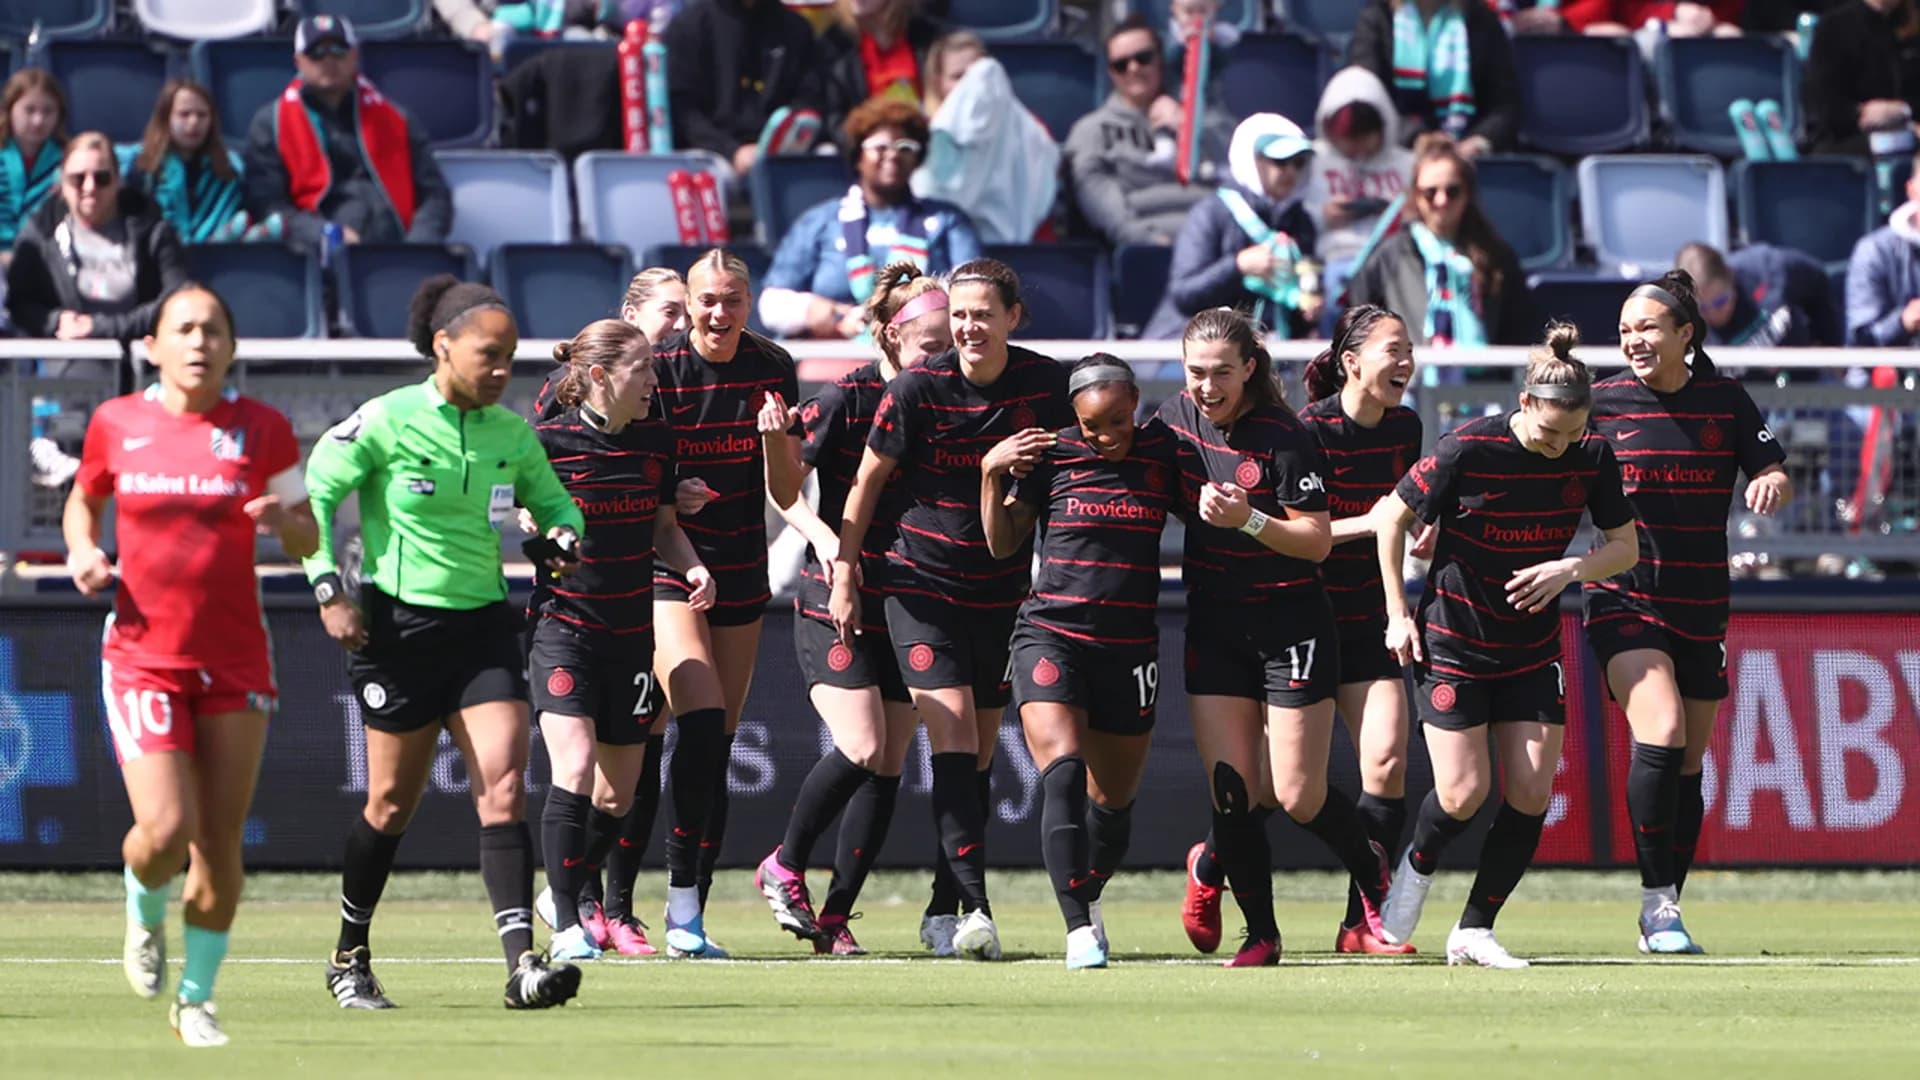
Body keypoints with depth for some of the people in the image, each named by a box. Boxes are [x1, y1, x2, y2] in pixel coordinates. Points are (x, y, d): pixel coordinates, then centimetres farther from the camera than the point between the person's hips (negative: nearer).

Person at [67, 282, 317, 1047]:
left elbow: (307, 541, 5)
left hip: (236, 660, 1)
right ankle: (144, 911, 21)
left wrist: (283, 521, -17)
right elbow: (83, 499, 20)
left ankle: (195, 997, 19)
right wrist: (82, 551, -1)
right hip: (142, 654, -1)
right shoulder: (115, 424, 1)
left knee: (220, 841, 1)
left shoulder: (261, 430, 0)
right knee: (165, 832, -15)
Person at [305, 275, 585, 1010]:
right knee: (393, 802, 5)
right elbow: (311, 493, -4)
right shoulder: (387, 421, -10)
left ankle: (523, 963, -18)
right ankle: (350, 959, 25)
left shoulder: (512, 434, 4)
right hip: (398, 626, -4)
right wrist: (328, 589, -10)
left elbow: (552, 500, 20)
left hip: (483, 625, 4)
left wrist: (564, 534, -3)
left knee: (503, 788, -11)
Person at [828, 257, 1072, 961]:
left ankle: (943, 911, 18)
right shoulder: (917, 388, -10)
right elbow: (867, 481, -1)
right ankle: (974, 908, -23)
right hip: (921, 583, -3)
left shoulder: (1045, 383, -3)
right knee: (952, 739, -16)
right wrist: (844, 579, -1)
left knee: (976, 758, 7)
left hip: (1003, 590, 3)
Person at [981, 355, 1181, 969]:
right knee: (1062, 772, -22)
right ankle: (1078, 929, -26)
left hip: (1130, 648, 2)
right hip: (1051, 636, -2)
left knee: (1114, 796, 11)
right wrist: (992, 474, -6)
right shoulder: (1050, 456, -1)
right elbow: (1002, 545, 5)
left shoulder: (1163, 453, 3)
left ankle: (1087, 895, 40)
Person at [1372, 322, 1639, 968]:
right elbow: (1390, 518, -7)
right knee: (1463, 794, -9)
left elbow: (1625, 548, 2)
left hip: (1532, 651, 4)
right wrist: (1398, 614, -7)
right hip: (1453, 643, -4)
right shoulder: (1467, 449, -19)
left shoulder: (1592, 458, -7)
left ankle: (1474, 930, 7)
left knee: (1531, 795, -5)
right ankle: (1417, 867, 25)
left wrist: (1572, 568, -19)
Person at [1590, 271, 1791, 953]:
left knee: (1688, 766, 7)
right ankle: (1658, 902, -16)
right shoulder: (1602, 403, -1)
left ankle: (1663, 918, 19)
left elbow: (1776, 477, 3)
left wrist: (1771, 484, -21)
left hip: (1700, 608, 3)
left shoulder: (1726, 402, 3)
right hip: (1625, 600, -3)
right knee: (1661, 732, -23)